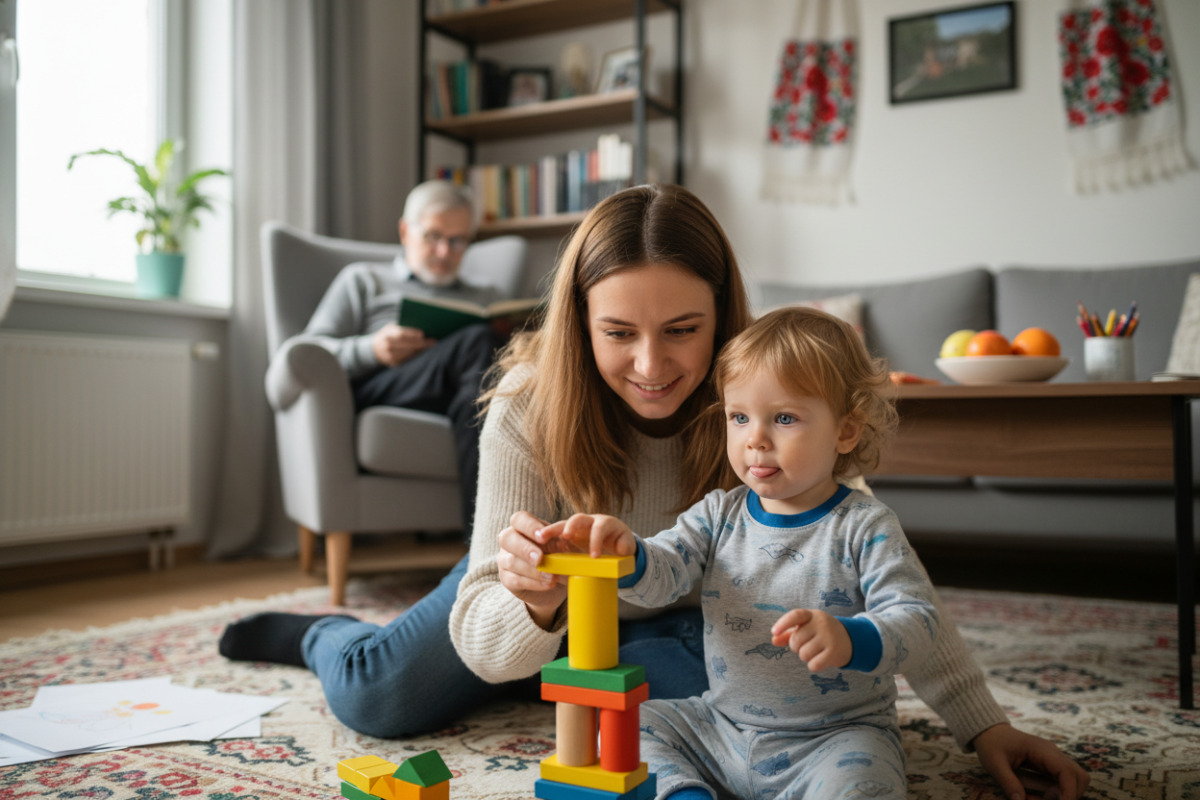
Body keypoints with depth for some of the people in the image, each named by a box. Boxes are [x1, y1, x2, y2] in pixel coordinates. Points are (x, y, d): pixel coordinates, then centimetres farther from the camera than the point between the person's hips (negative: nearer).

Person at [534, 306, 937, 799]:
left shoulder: (864, 526, -11)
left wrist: (850, 640, -40)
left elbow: (916, 621, -18)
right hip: (722, 726, 5)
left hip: (835, 736, -4)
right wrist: (626, 554, -35)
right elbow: (663, 576, -11)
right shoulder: (719, 514, 1)